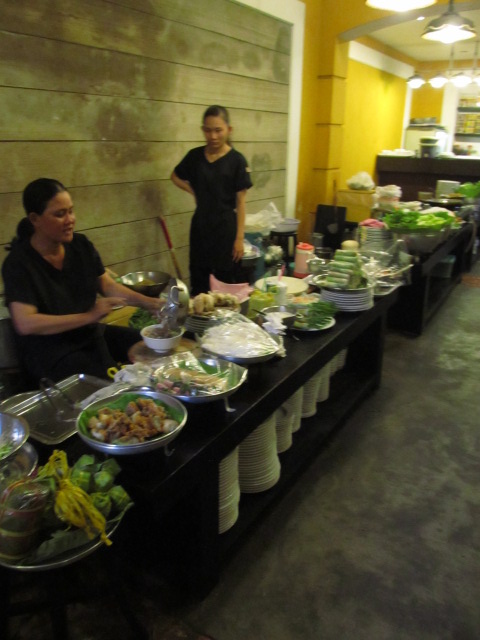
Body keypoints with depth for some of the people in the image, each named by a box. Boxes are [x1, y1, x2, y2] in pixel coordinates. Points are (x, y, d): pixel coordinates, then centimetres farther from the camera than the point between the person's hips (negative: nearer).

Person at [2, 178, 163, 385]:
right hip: (48, 349, -6)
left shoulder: (81, 245, 0)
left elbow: (108, 285, 5)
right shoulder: (18, 263, -17)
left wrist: (147, 302, -11)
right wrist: (88, 316, -33)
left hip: (90, 333, 6)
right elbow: (25, 323, -27)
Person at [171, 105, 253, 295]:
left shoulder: (237, 160, -7)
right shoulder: (195, 156, 2)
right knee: (198, 283, 9)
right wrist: (194, 192, 4)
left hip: (226, 228, -3)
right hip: (200, 226, 3)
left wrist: (239, 238, -9)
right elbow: (175, 177, 20)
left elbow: (240, 202, -6)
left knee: (224, 283, 5)